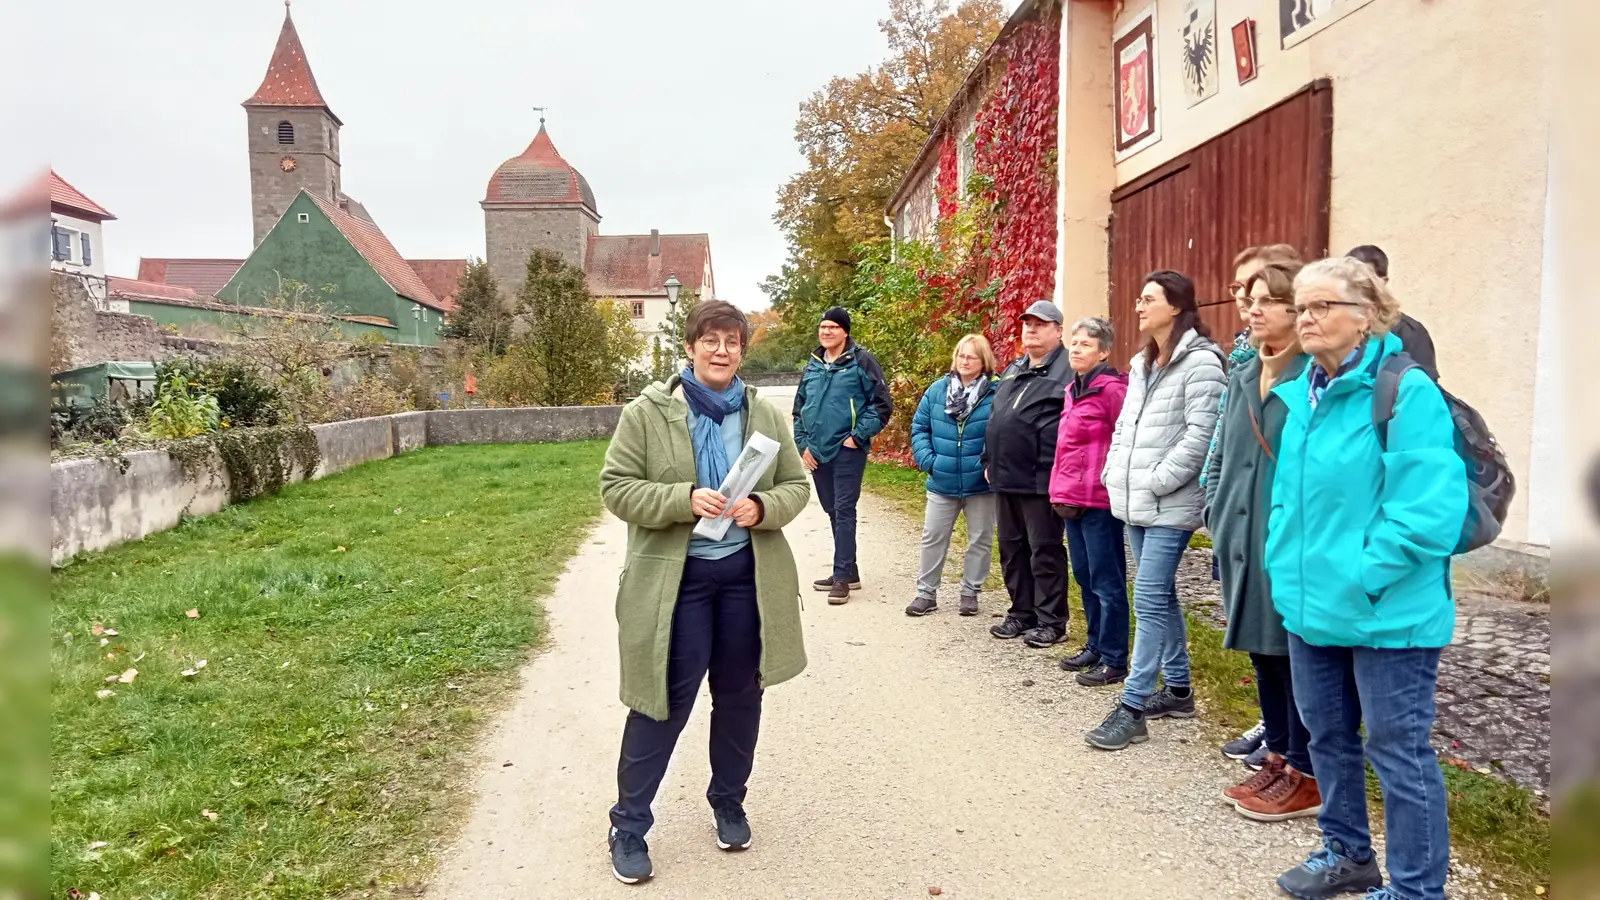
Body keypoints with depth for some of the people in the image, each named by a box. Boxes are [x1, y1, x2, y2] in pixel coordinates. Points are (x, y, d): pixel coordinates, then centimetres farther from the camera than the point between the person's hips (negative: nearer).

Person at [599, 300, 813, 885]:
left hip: (748, 573, 4)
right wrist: (684, 499, -23)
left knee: (740, 696, 15)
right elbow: (616, 486, -8)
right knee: (663, 702, 2)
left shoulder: (765, 415, 4)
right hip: (675, 578, -3)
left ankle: (729, 803, 38)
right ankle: (629, 825, 19)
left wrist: (762, 507, -15)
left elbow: (796, 486, 7)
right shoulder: (647, 412, -6)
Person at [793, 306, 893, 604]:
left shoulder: (861, 361, -6)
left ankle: (842, 576, -2)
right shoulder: (813, 366, 13)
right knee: (833, 512, 13)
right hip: (817, 453, 7)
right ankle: (848, 571, 24)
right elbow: (799, 409, 18)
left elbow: (882, 403, -9)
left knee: (844, 512, -7)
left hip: (847, 451, -6)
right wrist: (803, 444, 8)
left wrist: (858, 437, -12)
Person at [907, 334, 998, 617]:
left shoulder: (997, 393, -11)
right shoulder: (937, 390, 0)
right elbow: (919, 427, 5)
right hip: (942, 483, 3)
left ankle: (970, 593, 27)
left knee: (980, 540, 11)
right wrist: (927, 460, -6)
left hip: (981, 485, -2)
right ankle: (926, 593, 21)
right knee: (932, 538, 9)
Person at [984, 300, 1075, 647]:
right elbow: (995, 418, 24)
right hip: (1005, 477, 9)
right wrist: (989, 461, 18)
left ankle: (1051, 621, 11)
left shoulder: (1067, 371, -9)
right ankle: (1022, 613, 27)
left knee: (1045, 551, 0)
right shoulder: (1013, 370, 19)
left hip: (1040, 480, -9)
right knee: (1012, 548, 15)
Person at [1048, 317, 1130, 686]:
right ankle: (1096, 646, 29)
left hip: (1099, 500, -9)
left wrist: (1110, 483, -12)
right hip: (1072, 499, 9)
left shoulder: (1112, 388, -11)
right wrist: (1061, 489, 15)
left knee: (1106, 581, -1)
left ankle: (1114, 660, 8)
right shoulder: (1073, 390, 15)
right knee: (1085, 577, 16)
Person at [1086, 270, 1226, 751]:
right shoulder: (1141, 363, 17)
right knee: (1161, 595, 16)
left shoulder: (1200, 360, -11)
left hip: (1170, 504, -9)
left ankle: (1132, 708, -3)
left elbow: (1200, 433, -18)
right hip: (1135, 502, 9)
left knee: (1150, 599, -8)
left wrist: (1157, 481, -17)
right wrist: (1114, 473, 8)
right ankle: (1178, 689, 29)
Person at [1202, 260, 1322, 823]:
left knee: (1297, 656, 3)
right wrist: (1217, 518, 11)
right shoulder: (1241, 379, 13)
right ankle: (1278, 760, 31)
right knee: (1262, 652, 16)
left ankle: (1306, 776, 18)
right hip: (1243, 541, 8)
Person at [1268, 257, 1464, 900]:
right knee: (1327, 735, 19)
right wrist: (1286, 564, 9)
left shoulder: (1406, 391, -14)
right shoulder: (1298, 394, 9)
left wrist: (1366, 576, -20)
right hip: (1311, 602, 8)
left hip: (1387, 612, -8)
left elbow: (1430, 503, -21)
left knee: (1397, 749, 5)